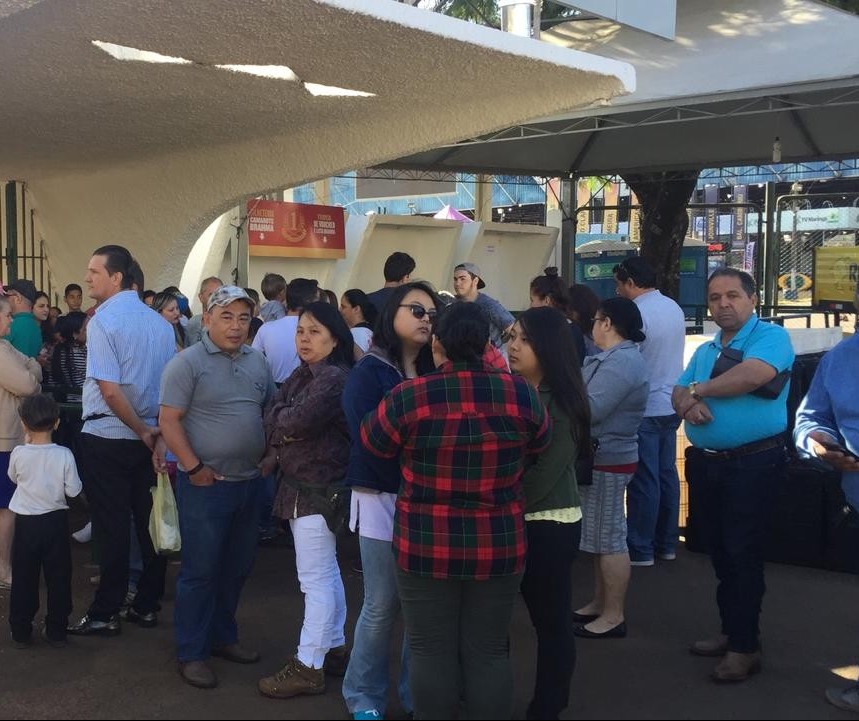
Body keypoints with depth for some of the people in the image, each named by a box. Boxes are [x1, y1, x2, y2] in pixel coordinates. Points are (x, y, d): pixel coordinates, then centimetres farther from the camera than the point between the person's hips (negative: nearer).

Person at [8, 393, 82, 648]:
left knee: (24, 578, 12)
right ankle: (56, 631, 17)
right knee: (58, 577, 10)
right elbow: (73, 490, -9)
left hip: (26, 522, 0)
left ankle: (21, 632, 18)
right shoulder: (64, 455, -14)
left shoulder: (19, 454, -12)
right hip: (56, 521, 0)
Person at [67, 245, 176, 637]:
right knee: (149, 521, 11)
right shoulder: (160, 323, 6)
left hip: (107, 439, -6)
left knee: (111, 527, 2)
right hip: (151, 438, 6)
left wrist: (142, 431, -10)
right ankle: (146, 606, 21)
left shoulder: (102, 320, -13)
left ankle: (105, 614, 12)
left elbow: (110, 389, -20)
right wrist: (158, 435, 0)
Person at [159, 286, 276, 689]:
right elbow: (169, 420, -14)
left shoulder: (257, 361, 9)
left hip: (249, 482, 7)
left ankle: (222, 636, 33)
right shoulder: (187, 363, -10)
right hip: (205, 485, -6)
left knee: (237, 566, 16)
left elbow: (271, 412, 18)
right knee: (200, 570, 1)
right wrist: (193, 467, -17)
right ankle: (191, 653, 13)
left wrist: (270, 456, 8)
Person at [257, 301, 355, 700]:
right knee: (326, 574, 18)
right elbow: (273, 419, 10)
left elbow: (295, 422, -25)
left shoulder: (334, 378, -18)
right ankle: (335, 649, 30)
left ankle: (308, 666, 3)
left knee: (315, 580, -4)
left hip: (317, 490, -10)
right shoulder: (303, 373, 14)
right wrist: (285, 421, -11)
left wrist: (279, 417, -5)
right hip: (303, 486, 10)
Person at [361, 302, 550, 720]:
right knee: (489, 653, 13)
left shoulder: (408, 398, -14)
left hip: (425, 546, -2)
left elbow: (372, 443, 5)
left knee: (431, 653, 11)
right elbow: (540, 444, 11)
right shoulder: (521, 394, -8)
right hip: (500, 548, 2)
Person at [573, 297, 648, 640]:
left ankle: (613, 616, 2)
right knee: (599, 536, 16)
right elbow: (589, 399, 14)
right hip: (600, 457, 11)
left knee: (609, 539, -4)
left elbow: (589, 410, -25)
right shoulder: (613, 358, 15)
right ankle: (599, 604, 26)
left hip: (608, 460, -11)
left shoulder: (622, 361, -20)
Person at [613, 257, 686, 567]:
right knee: (667, 474, 14)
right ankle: (666, 544, 23)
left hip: (644, 410, -8)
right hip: (671, 406, 8)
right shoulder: (674, 308, 8)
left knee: (643, 481, -1)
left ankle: (640, 549, 8)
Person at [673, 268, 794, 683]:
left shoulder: (771, 337, -8)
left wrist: (697, 389, -10)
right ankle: (732, 632, 29)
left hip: (752, 463, -7)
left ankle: (745, 647, 8)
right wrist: (689, 403, -15)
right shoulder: (705, 351, 16)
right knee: (719, 550, 15)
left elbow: (751, 376, -26)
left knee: (743, 554, -3)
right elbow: (678, 394, 11)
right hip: (705, 463, 8)